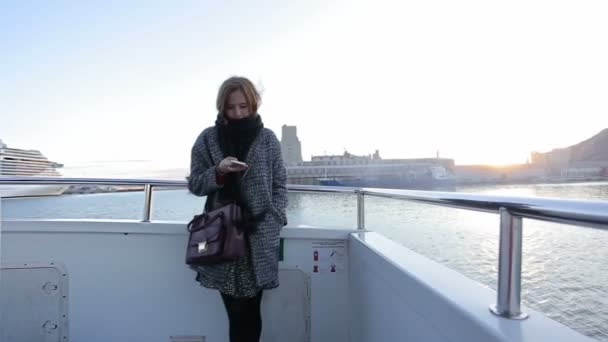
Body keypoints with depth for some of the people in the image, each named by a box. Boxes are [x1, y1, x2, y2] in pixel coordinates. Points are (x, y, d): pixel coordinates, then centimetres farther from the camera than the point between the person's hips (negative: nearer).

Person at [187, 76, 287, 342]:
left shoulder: (268, 138, 2)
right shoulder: (208, 138, 3)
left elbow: (280, 186, 5)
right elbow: (194, 185, 5)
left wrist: (273, 222, -5)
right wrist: (218, 171, -14)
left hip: (259, 239, 0)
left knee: (250, 312, 7)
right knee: (236, 312, 4)